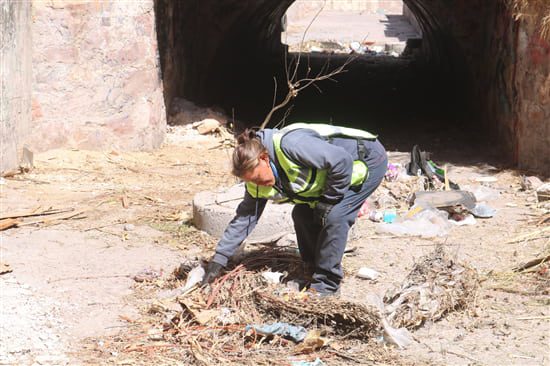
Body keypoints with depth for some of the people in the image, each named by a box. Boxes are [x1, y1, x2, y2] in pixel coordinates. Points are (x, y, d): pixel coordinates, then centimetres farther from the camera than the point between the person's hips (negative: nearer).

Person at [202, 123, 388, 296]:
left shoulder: (289, 145, -37)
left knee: (334, 216, -20)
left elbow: (342, 161, -33)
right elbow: (244, 218, -2)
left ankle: (326, 286, -11)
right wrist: (218, 259, -6)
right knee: (303, 214, 1)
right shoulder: (258, 184, -10)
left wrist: (328, 201, -22)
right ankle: (314, 273, 17)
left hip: (369, 160, -8)